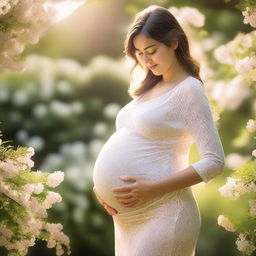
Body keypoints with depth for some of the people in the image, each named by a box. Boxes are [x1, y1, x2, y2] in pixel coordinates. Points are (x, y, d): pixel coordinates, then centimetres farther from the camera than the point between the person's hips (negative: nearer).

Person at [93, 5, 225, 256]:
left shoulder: (188, 90, -10)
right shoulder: (150, 87, 13)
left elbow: (214, 161, -17)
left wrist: (154, 188, -20)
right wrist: (102, 183, 2)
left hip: (161, 215, -8)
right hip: (129, 215, 8)